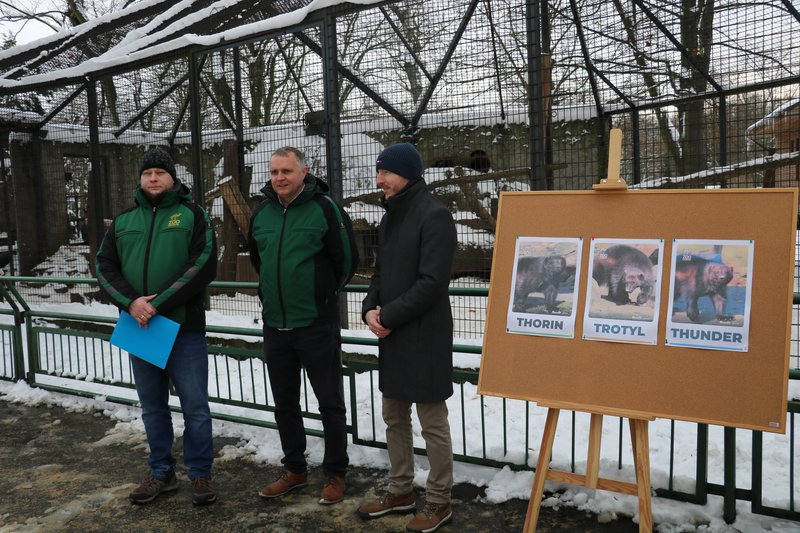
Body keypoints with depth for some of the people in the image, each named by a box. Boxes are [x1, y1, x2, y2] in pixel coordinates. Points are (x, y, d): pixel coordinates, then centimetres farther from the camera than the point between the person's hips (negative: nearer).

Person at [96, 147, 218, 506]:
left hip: (184, 328, -4)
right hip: (140, 328, 4)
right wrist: (131, 301, -13)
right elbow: (105, 267, 7)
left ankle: (200, 473, 16)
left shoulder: (192, 214, 0)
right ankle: (161, 473, 28)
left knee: (195, 406, 1)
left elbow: (204, 265, -11)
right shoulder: (123, 221, 13)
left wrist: (159, 304, -17)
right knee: (153, 407, 14)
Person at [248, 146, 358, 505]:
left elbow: (347, 259, -4)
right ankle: (295, 470, 32)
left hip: (317, 325, -5)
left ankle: (335, 475, 20)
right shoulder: (261, 214, 6)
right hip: (274, 326, 6)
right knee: (285, 404, 16)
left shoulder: (324, 208, -10)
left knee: (330, 404, 5)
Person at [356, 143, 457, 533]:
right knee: (394, 418, 16)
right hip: (391, 336, 9)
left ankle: (439, 502, 19)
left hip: (424, 336, -8)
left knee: (433, 423, 3)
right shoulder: (390, 217, 15)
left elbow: (433, 282, -19)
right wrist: (370, 309, -1)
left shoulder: (434, 215, -12)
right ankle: (400, 492, 32)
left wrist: (388, 316, -14)